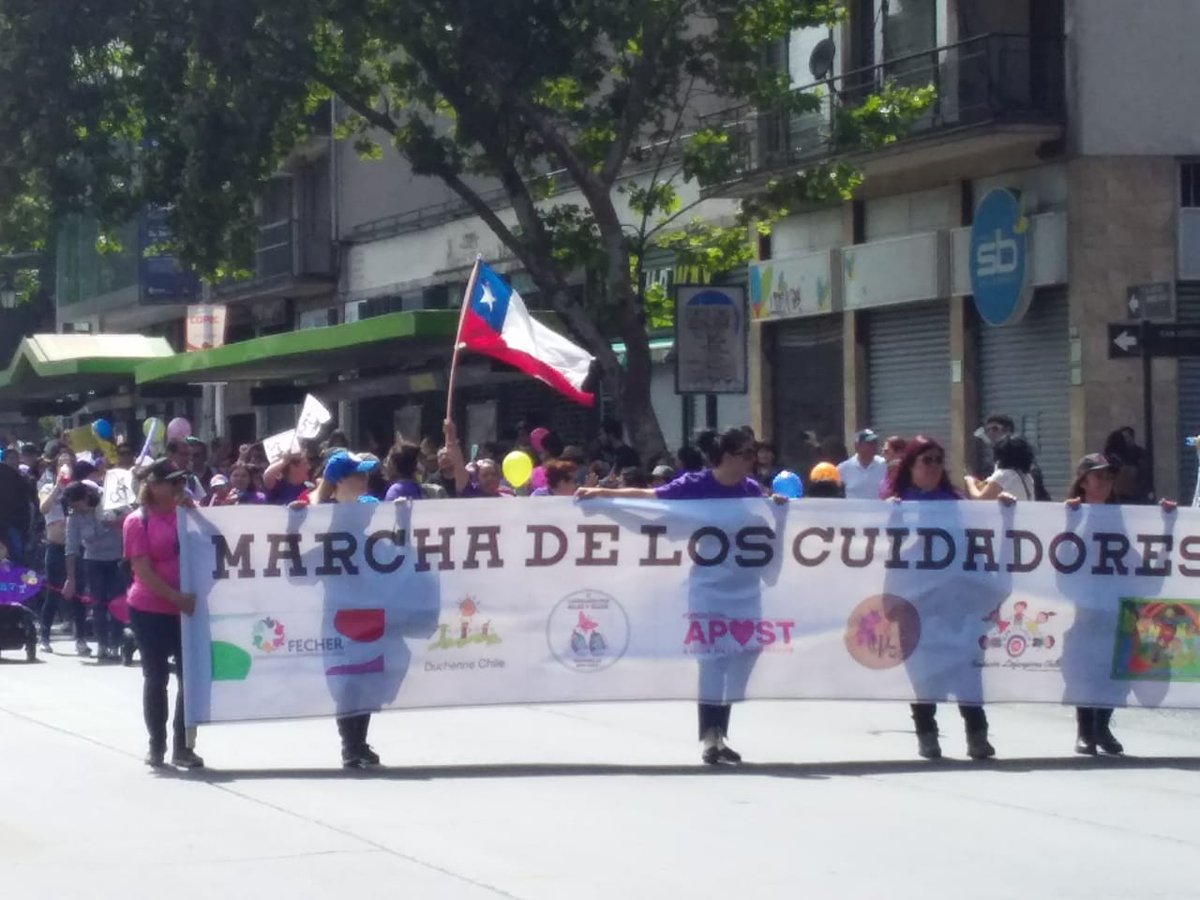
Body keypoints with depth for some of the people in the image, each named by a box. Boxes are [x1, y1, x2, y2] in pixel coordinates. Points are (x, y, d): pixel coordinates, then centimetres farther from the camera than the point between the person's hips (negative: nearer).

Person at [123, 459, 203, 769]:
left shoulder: (185, 513, 7)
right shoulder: (138, 521, -5)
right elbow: (143, 570, -11)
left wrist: (192, 507, -6)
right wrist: (175, 597, -21)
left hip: (187, 609, 4)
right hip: (150, 610, -4)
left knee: (189, 676, 2)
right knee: (156, 677, 5)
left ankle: (182, 747, 11)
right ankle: (156, 746, 15)